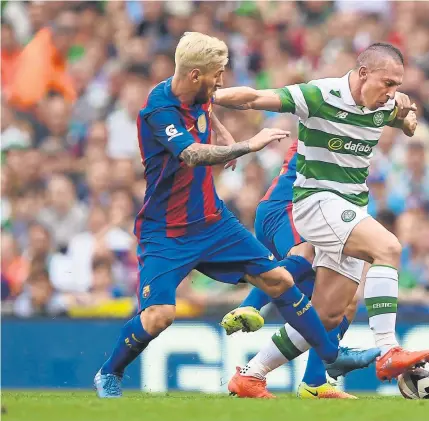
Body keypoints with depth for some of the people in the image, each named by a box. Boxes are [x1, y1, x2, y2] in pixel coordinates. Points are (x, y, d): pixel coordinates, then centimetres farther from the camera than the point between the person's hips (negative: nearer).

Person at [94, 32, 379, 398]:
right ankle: (108, 375, 6)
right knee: (159, 315, -21)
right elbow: (193, 155, -42)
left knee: (279, 280, 4)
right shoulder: (159, 110, -26)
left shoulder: (200, 96, -1)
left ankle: (333, 356, 19)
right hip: (166, 232, -7)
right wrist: (248, 145, -42)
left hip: (213, 220, 7)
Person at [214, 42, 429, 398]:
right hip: (317, 200, -8)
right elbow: (255, 99, -20)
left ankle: (250, 377, 16)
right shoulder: (321, 96, -15)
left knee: (328, 317, 5)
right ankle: (388, 353, -37)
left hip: (350, 214, 8)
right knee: (388, 247, -31)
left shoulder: (383, 108, 6)